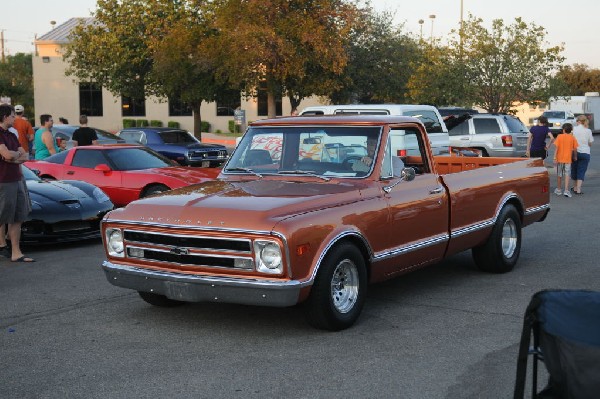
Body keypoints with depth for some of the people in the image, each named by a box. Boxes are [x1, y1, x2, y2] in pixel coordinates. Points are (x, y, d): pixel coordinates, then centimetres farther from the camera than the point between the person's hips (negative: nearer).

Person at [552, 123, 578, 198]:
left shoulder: (559, 136, -4)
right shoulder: (572, 138, -2)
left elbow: (556, 147, -9)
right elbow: (575, 149, -2)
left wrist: (555, 157, -7)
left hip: (560, 159, 0)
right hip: (568, 159, 0)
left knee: (559, 175, 13)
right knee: (567, 175, 2)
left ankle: (558, 190, 24)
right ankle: (566, 190, -9)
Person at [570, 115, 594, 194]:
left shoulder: (574, 129, -4)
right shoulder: (588, 131, -3)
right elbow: (590, 143, 2)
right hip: (585, 153, -1)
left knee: (574, 170, 17)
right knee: (581, 172, 3)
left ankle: (575, 187, 27)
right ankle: (578, 189, -4)